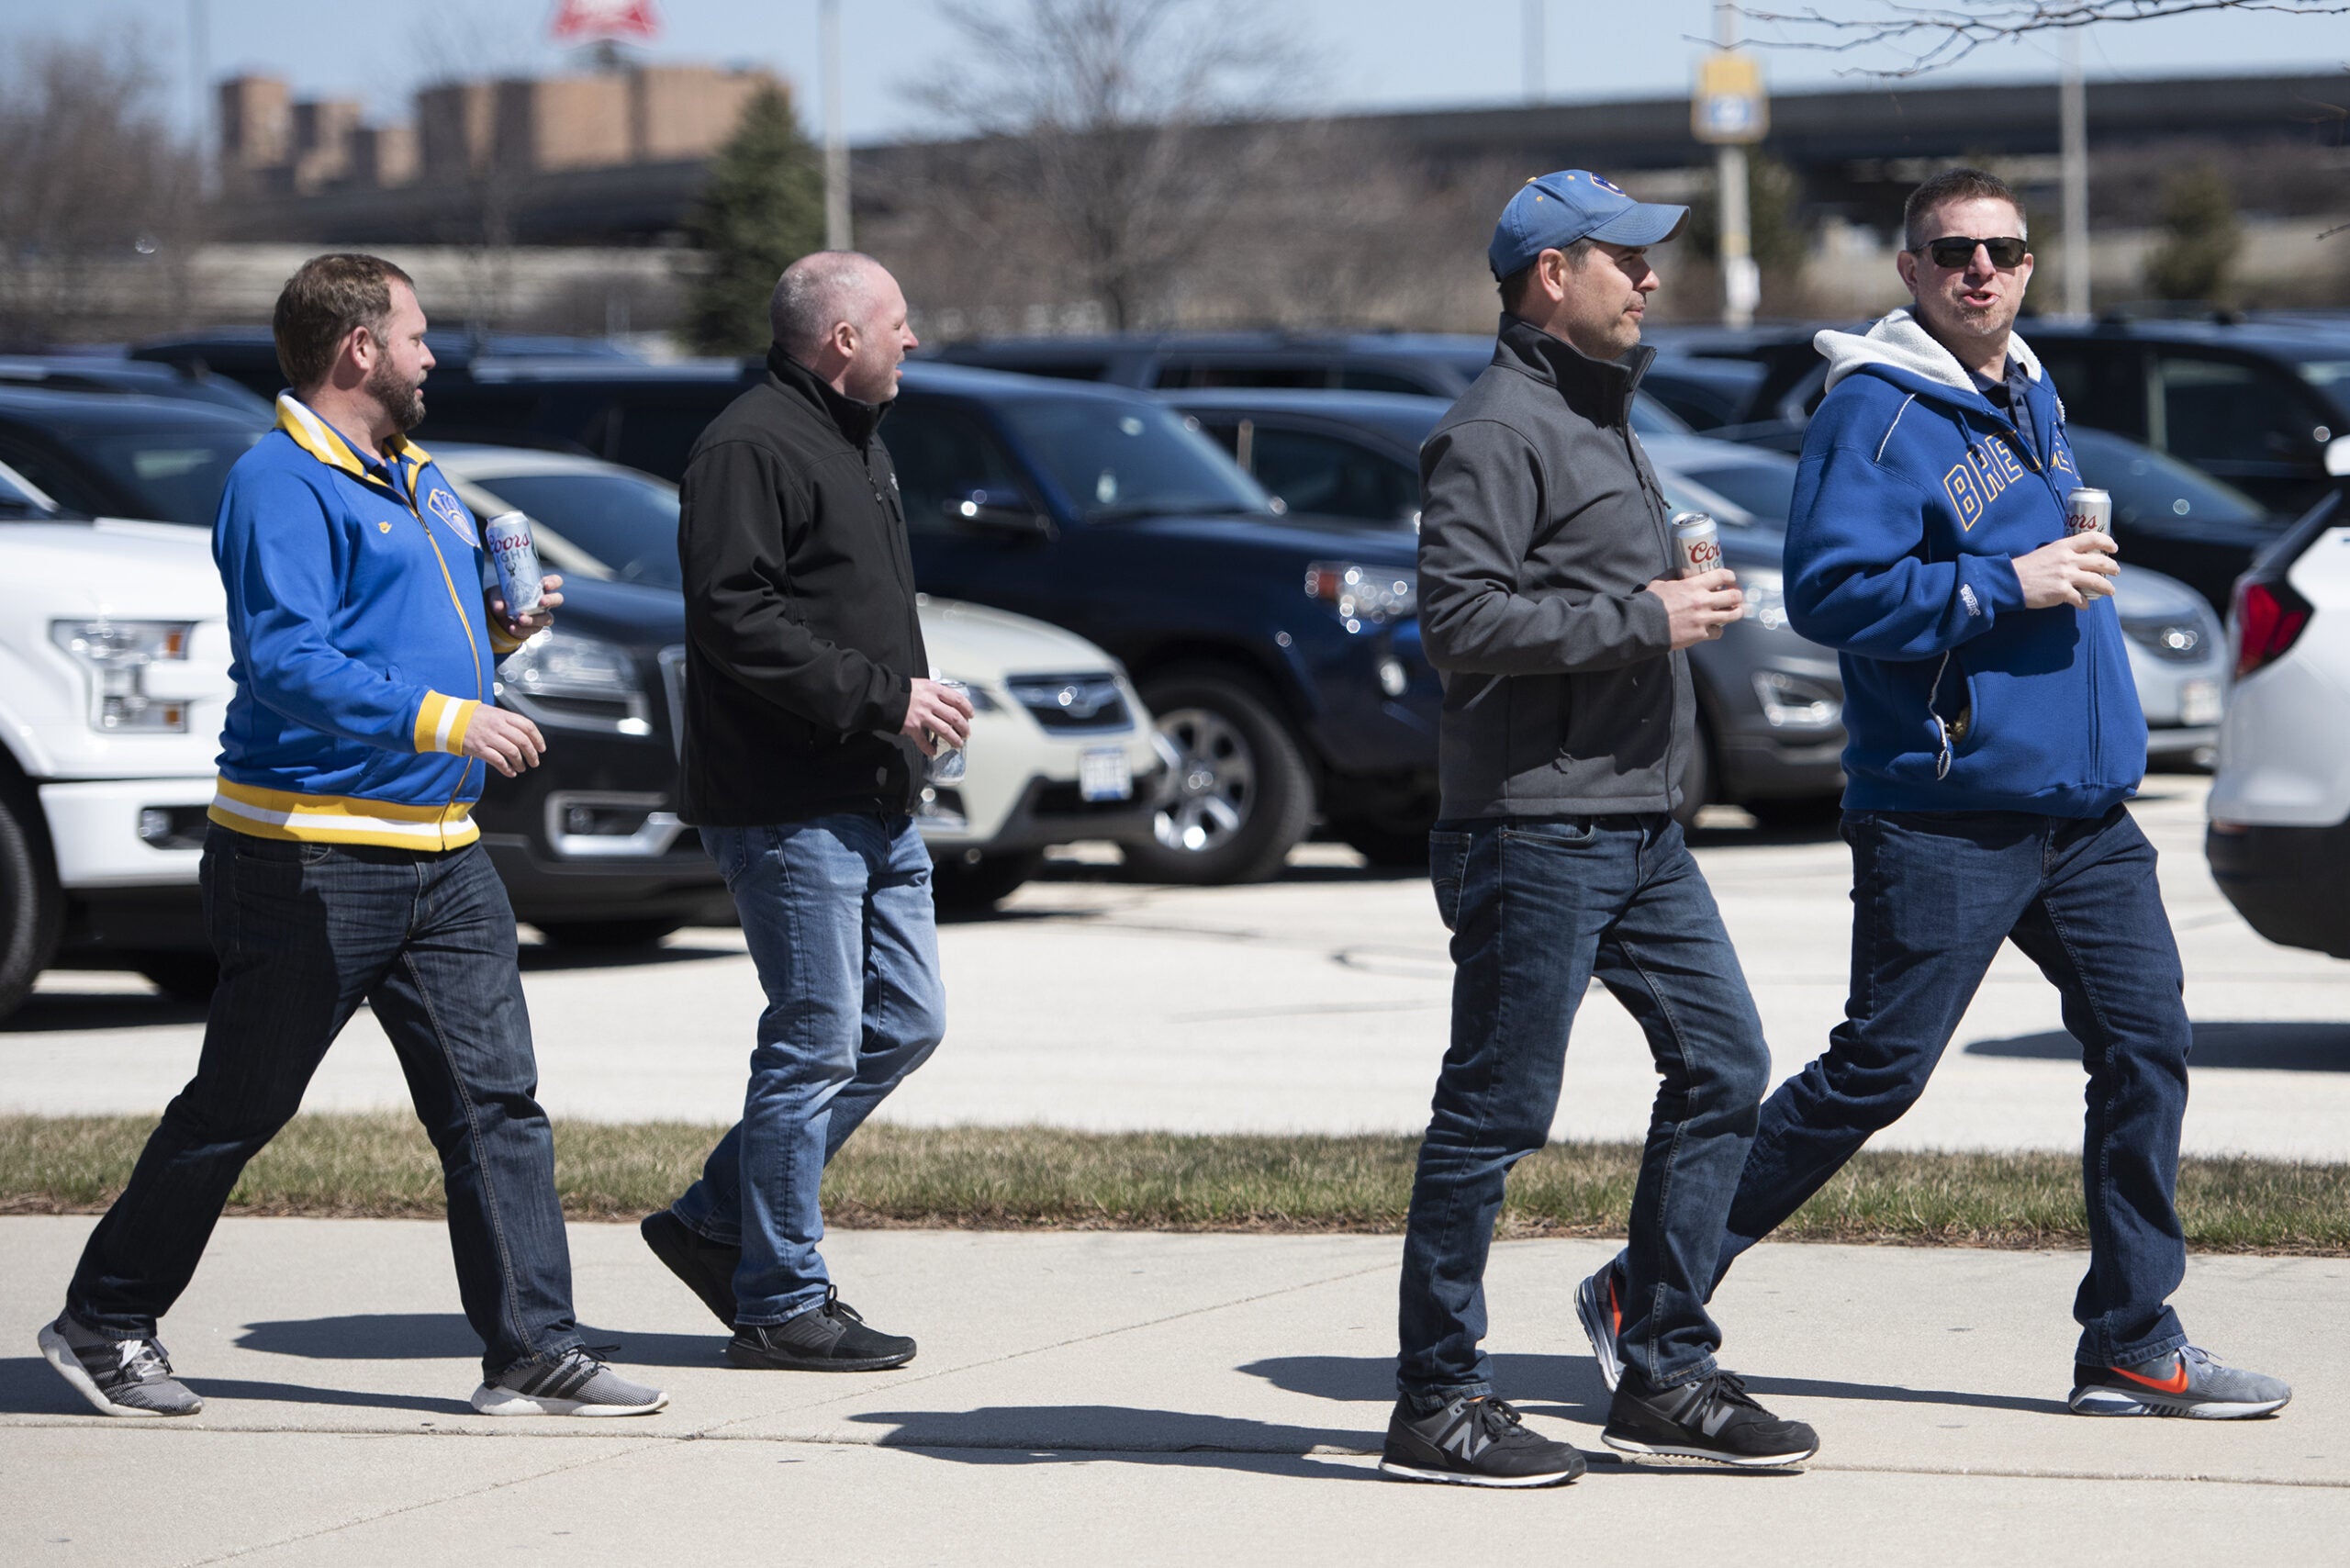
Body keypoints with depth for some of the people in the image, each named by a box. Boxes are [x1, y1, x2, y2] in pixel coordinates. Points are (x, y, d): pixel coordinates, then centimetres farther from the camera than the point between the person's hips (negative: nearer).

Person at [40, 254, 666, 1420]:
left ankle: (534, 1353, 2)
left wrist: (495, 632, 8)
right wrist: (445, 721, -27)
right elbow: (286, 664, -24)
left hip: (440, 853, 8)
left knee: (497, 1102, 1)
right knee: (237, 1107, 2)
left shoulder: (420, 482, 18)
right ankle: (105, 1324, 16)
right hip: (311, 857, -8)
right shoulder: (281, 484, -13)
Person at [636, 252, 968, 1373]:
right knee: (815, 1045, -6)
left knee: (906, 1024, 12)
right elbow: (739, 623, -23)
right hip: (792, 807, -10)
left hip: (874, 805, 10)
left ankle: (719, 1220, 21)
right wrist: (884, 695, -21)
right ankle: (781, 1304, 3)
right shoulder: (751, 448, -14)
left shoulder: (854, 438, 19)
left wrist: (910, 708, 15)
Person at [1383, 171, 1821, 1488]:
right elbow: (1464, 618, -21)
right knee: (1496, 1112, -5)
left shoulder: (1605, 418, 20)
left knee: (1723, 1063, 8)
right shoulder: (1499, 429, -12)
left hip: (1641, 831, 10)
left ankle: (1667, 1379, 15)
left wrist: (1682, 603, 15)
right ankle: (1437, 1405, 3)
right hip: (1534, 831, -10)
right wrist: (1644, 616, -18)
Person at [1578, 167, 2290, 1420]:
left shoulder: (2032, 400, 16)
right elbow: (1832, 590, -21)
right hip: (1941, 812, -8)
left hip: (2081, 805, 8)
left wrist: (2075, 561, 14)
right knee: (1876, 1070, -5)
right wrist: (2006, 585, -20)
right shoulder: (1876, 412, -11)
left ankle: (2132, 1346, 9)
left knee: (2145, 1046, 1)